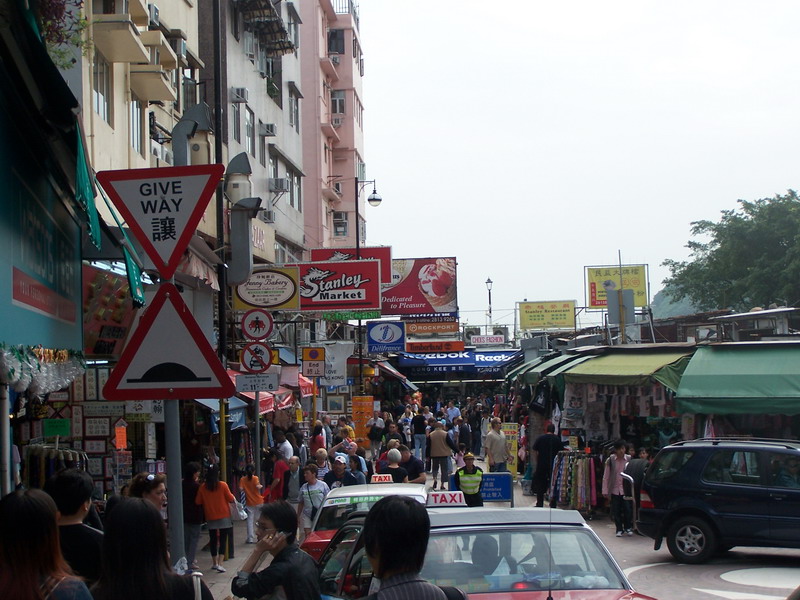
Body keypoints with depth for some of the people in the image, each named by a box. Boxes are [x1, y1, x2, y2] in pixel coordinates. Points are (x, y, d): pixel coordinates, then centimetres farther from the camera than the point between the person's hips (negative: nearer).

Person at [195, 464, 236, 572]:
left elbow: (198, 502, 2)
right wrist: (233, 497, 17)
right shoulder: (223, 485, -12)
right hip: (224, 517, -2)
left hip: (211, 518, 2)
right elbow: (231, 499, -5)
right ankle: (219, 563, -11)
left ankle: (214, 563, 25)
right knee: (223, 540, 1)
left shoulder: (203, 487, -6)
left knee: (213, 540, 15)